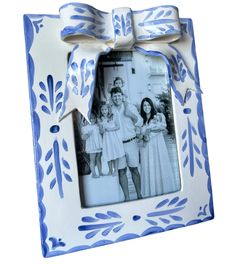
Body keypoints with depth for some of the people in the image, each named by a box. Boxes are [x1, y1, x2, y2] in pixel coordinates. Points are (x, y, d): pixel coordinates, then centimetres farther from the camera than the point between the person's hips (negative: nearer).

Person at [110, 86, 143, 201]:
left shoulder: (130, 107, 1)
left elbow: (140, 123, 3)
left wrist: (131, 115, -14)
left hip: (130, 143, 0)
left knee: (134, 169, 7)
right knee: (121, 171, 6)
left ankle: (139, 195, 20)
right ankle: (127, 197, 19)